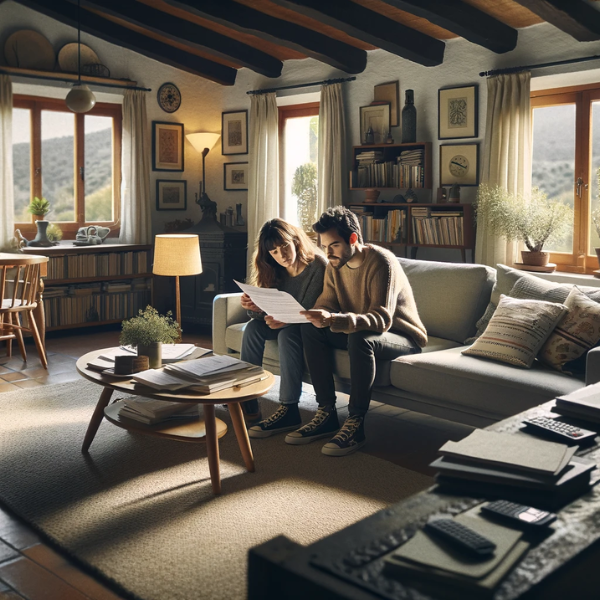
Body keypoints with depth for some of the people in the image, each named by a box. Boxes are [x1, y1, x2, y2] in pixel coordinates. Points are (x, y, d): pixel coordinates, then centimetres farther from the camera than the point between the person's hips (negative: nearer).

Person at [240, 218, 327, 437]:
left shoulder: (317, 267, -20)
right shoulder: (276, 270, 0)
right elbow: (265, 313, -2)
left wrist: (285, 320, -41)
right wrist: (254, 307, -25)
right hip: (284, 322, 7)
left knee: (288, 333, -34)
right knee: (253, 328, -17)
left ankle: (289, 410, -34)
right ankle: (248, 402, -16)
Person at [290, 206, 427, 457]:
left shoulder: (382, 262, -24)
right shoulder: (335, 265, 0)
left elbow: (382, 320, -35)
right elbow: (326, 305, -2)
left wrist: (334, 319, -50)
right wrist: (316, 316, -28)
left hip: (403, 338, -7)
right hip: (358, 331, 7)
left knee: (360, 339, -38)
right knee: (310, 329, -14)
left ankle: (356, 424, -27)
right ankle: (326, 414, -13)